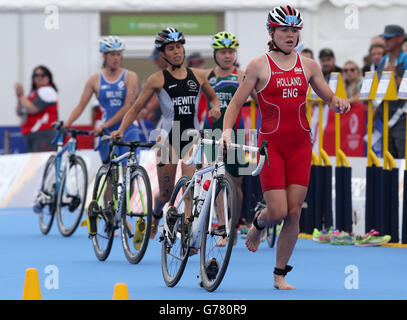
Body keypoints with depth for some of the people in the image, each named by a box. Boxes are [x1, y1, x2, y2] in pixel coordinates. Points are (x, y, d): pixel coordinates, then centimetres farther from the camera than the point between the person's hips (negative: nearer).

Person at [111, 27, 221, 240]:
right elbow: (136, 108, 5)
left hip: (192, 137, 2)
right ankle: (155, 217, 35)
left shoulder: (197, 76, 8)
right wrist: (121, 130, -7)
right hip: (169, 138, -1)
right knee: (166, 193, 2)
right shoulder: (157, 80, 1)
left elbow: (213, 97, 25)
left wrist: (215, 108, 3)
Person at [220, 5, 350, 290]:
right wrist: (227, 129, -17)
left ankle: (280, 275, 12)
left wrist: (339, 103, -8)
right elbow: (236, 103, 0)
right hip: (270, 144, -3)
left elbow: (330, 99, 15)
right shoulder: (259, 66, -1)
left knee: (294, 213, -1)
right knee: (278, 212, -10)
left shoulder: (308, 66, 8)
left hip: (300, 146, 3)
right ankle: (259, 224, 28)